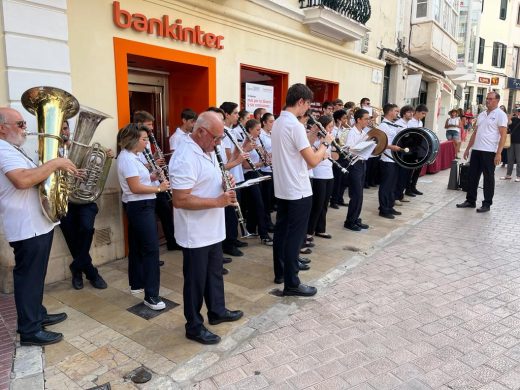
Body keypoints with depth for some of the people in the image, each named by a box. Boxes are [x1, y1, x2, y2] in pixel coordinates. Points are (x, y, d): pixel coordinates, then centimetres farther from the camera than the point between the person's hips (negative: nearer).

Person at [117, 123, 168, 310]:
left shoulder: (130, 156, 13)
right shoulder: (127, 158, -19)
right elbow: (135, 187, -24)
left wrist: (153, 176, 4)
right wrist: (159, 188, -19)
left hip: (136, 206, 11)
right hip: (140, 207, -11)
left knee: (137, 245, 18)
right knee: (151, 248, -10)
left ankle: (136, 283, 31)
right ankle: (151, 295, -7)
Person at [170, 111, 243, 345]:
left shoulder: (208, 152, 7)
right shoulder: (185, 159, -24)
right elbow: (180, 200, -28)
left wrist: (225, 184, -2)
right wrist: (218, 202, -27)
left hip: (213, 231, 9)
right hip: (196, 235, -9)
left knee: (214, 273, 23)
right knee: (196, 281, 7)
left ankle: (217, 312, 41)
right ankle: (194, 327, 24)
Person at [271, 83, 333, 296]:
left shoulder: (277, 123, 9)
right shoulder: (295, 125, -20)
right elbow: (313, 161, -21)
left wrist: (310, 139, 14)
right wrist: (325, 143, -5)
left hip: (282, 188, 9)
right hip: (298, 191, -9)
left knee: (281, 231, 16)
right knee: (294, 236, -2)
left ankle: (280, 272, 29)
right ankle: (291, 284, 7)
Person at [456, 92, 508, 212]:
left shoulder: (500, 115, -5)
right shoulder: (481, 114, 15)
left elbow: (503, 135, -10)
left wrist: (498, 153, -17)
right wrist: (468, 148, 14)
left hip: (489, 151, -6)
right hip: (476, 150, 6)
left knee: (488, 178, 1)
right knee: (473, 176, 9)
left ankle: (487, 204, 9)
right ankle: (470, 201, 18)